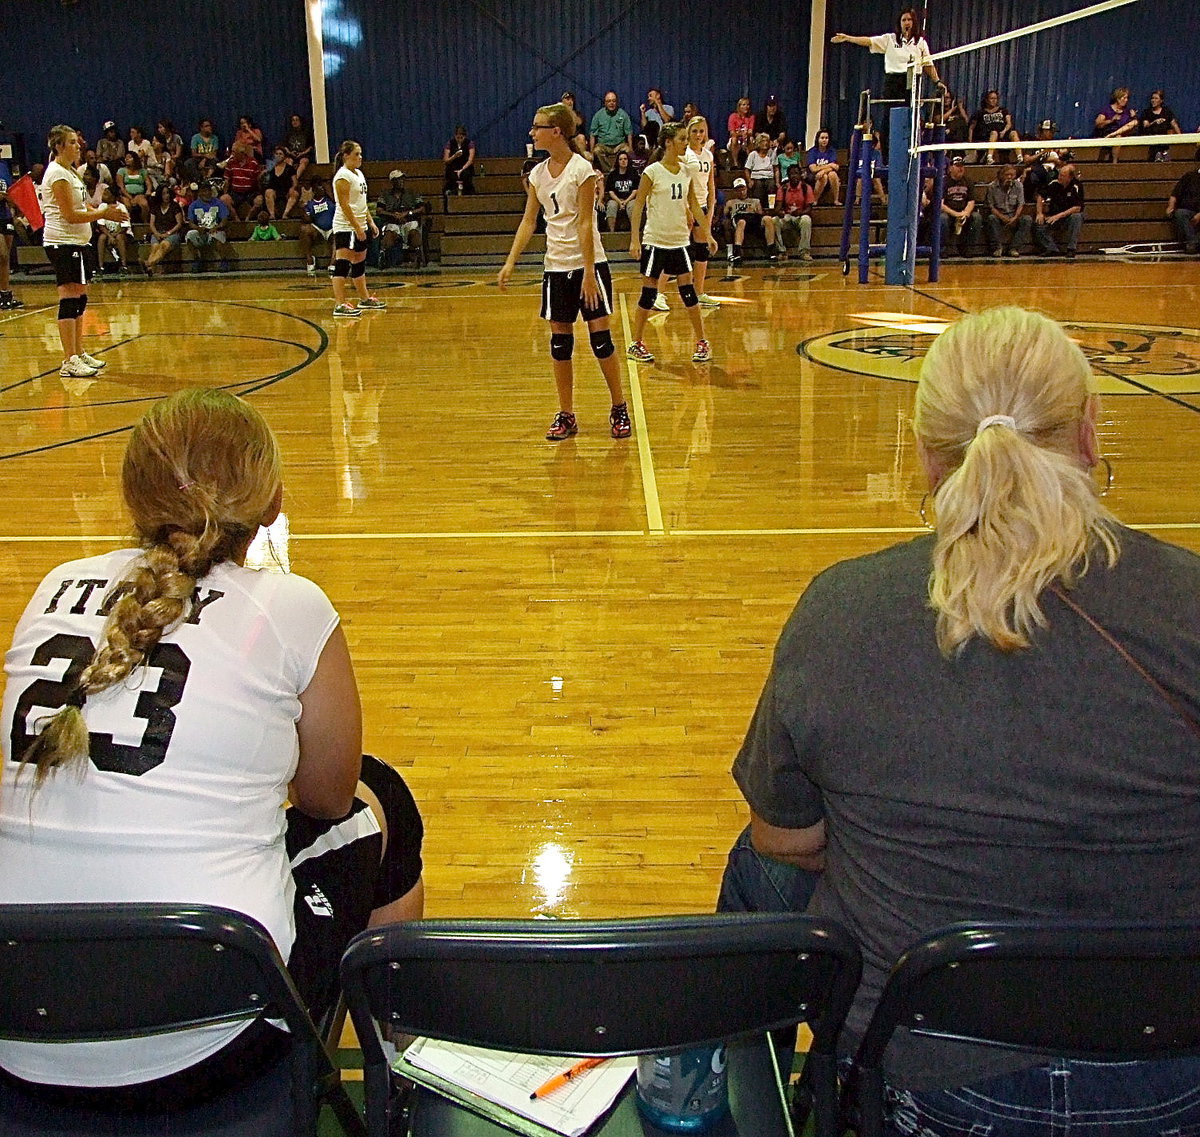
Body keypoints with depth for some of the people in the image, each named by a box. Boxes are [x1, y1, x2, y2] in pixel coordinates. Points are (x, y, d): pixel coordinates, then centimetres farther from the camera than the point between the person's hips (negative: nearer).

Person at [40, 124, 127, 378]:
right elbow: (70, 215, -19)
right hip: (64, 243, -10)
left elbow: (80, 206, 22)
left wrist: (106, 211, 7)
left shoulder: (69, 171, 17)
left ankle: (79, 354, 21)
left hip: (78, 242, 10)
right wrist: (104, 214, -15)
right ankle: (69, 362, -11)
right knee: (69, 300, -11)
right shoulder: (57, 174, -14)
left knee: (79, 299, 13)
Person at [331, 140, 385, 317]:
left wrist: (371, 222, 19)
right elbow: (344, 205, -19)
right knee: (342, 266, -11)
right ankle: (340, 305, -14)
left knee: (360, 263, 18)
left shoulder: (358, 173, 16)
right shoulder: (343, 176, -13)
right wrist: (357, 226, -22)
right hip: (345, 227, -10)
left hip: (359, 226, 10)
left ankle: (365, 299, 29)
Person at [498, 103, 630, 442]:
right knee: (560, 340, 5)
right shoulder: (538, 174, 7)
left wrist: (588, 273, -17)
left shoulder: (582, 169, -10)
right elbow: (528, 221, 9)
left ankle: (620, 410, 10)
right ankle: (566, 416, 12)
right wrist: (510, 262, -2)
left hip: (588, 264, -5)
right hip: (556, 267, 5)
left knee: (600, 337, -3)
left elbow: (585, 223, -14)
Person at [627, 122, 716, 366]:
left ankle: (702, 342, 12)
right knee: (649, 292, 0)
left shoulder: (686, 171, 8)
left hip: (680, 240, 4)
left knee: (688, 290, 3)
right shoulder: (652, 172, -8)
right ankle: (636, 344, 11)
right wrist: (634, 240, -15)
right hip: (655, 240, -4)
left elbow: (694, 205, 15)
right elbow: (638, 206, -8)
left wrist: (707, 234, 12)